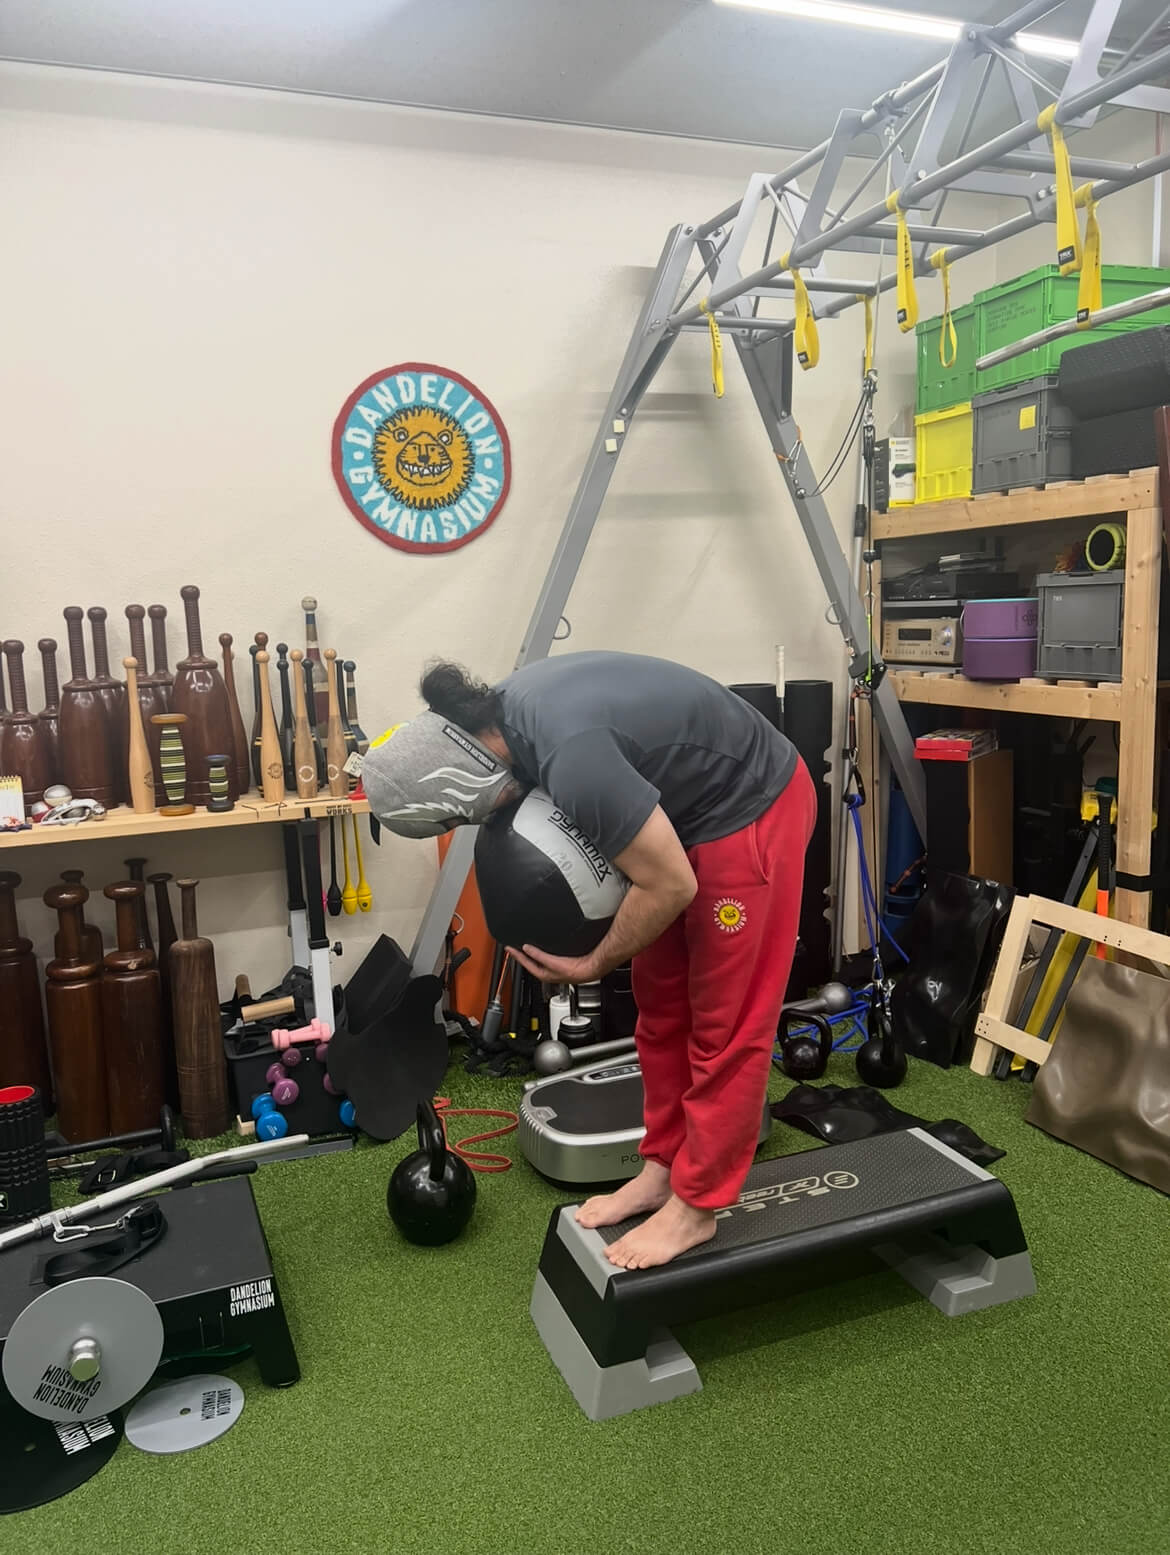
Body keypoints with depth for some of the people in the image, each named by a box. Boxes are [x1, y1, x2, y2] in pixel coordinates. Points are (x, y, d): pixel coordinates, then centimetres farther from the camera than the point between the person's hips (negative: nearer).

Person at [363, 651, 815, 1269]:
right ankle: (661, 1168, 28)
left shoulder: (572, 759, -35)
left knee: (724, 1022, 0)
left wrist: (596, 963, -10)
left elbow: (671, 886, -24)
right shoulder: (508, 713, -7)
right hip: (692, 805, 9)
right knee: (661, 1005, 14)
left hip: (753, 810, -9)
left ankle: (694, 1206, 14)